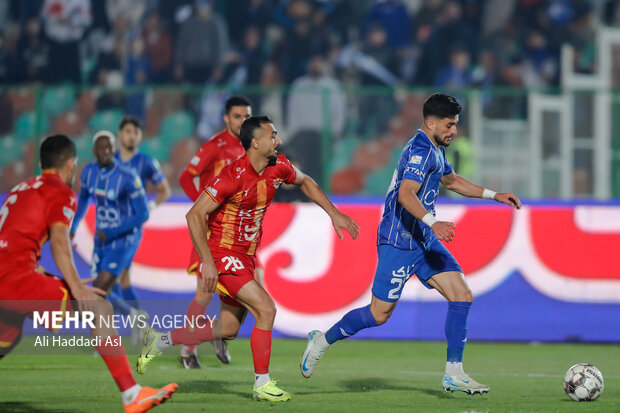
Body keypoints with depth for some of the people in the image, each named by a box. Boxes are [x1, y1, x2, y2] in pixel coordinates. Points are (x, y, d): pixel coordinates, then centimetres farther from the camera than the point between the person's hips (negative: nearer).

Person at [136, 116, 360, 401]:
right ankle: (262, 384, -8)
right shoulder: (233, 176, -24)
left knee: (229, 329, 13)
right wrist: (207, 263, -27)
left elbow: (305, 182, 21)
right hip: (223, 254, -9)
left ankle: (160, 340, 27)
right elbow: (194, 215, -22)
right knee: (266, 309, -18)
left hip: (246, 257, 9)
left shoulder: (278, 167, -1)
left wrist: (334, 214, 14)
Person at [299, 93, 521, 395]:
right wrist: (433, 222, -43)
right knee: (380, 313, -4)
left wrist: (494, 195, 30)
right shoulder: (420, 150, -16)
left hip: (423, 241, 10)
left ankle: (454, 374, -2)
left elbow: (452, 181, 35)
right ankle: (322, 340, 19)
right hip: (400, 242, -10)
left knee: (462, 296, -3)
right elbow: (406, 194, -30)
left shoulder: (435, 150, 16)